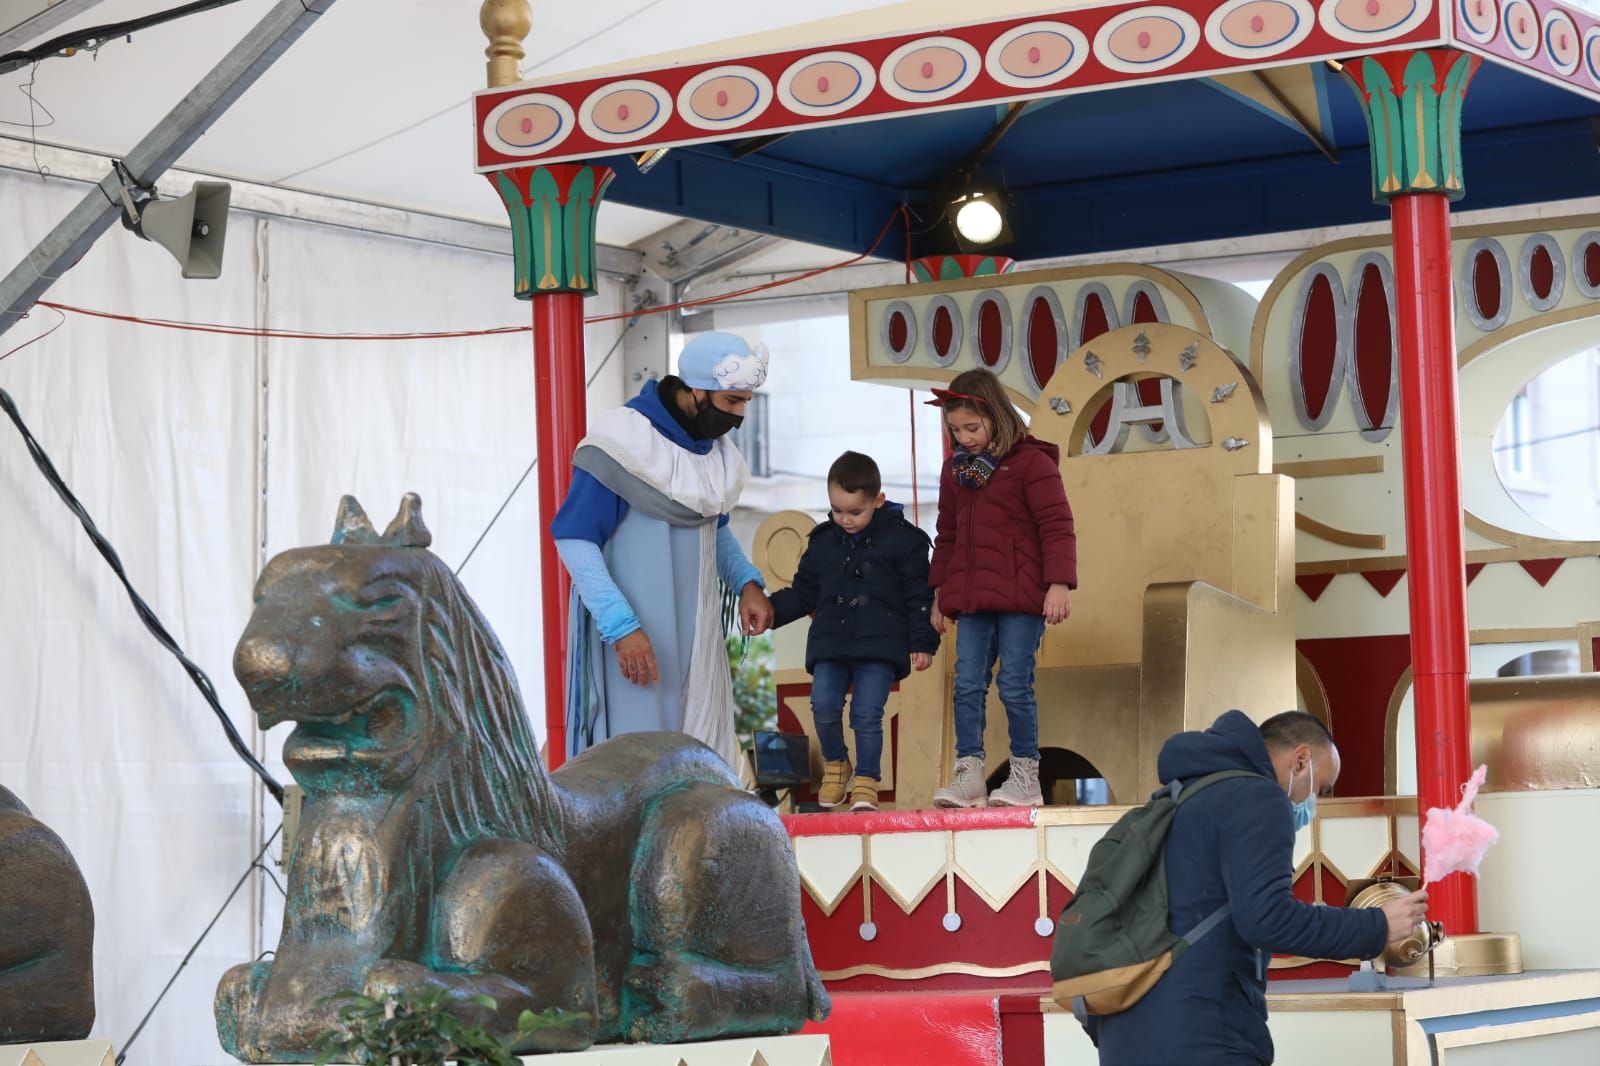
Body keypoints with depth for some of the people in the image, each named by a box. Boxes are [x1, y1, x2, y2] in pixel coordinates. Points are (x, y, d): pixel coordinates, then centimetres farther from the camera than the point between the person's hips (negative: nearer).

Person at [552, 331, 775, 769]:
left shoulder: (718, 449, 7)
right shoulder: (625, 441, -16)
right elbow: (574, 539, -17)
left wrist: (746, 582, 5)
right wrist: (621, 627, -23)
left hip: (696, 632, 7)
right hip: (633, 636, -7)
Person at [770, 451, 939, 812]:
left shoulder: (902, 539, 1)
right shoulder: (822, 542, 12)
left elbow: (919, 596, 1)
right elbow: (804, 592, 17)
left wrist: (923, 642, -4)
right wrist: (771, 610, 1)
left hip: (880, 645, -3)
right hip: (830, 642, 3)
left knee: (867, 714, -9)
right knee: (824, 707, -10)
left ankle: (866, 782, 6)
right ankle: (835, 764, 16)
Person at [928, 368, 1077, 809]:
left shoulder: (1031, 462, -5)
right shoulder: (955, 470, 14)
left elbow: (1057, 526, -8)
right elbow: (947, 537, 22)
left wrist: (1059, 583, -15)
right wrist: (940, 593, 21)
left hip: (1022, 598, -6)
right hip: (971, 599, 6)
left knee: (1015, 686, -4)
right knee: (967, 684, 0)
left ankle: (1025, 775, 6)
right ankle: (968, 774, 2)